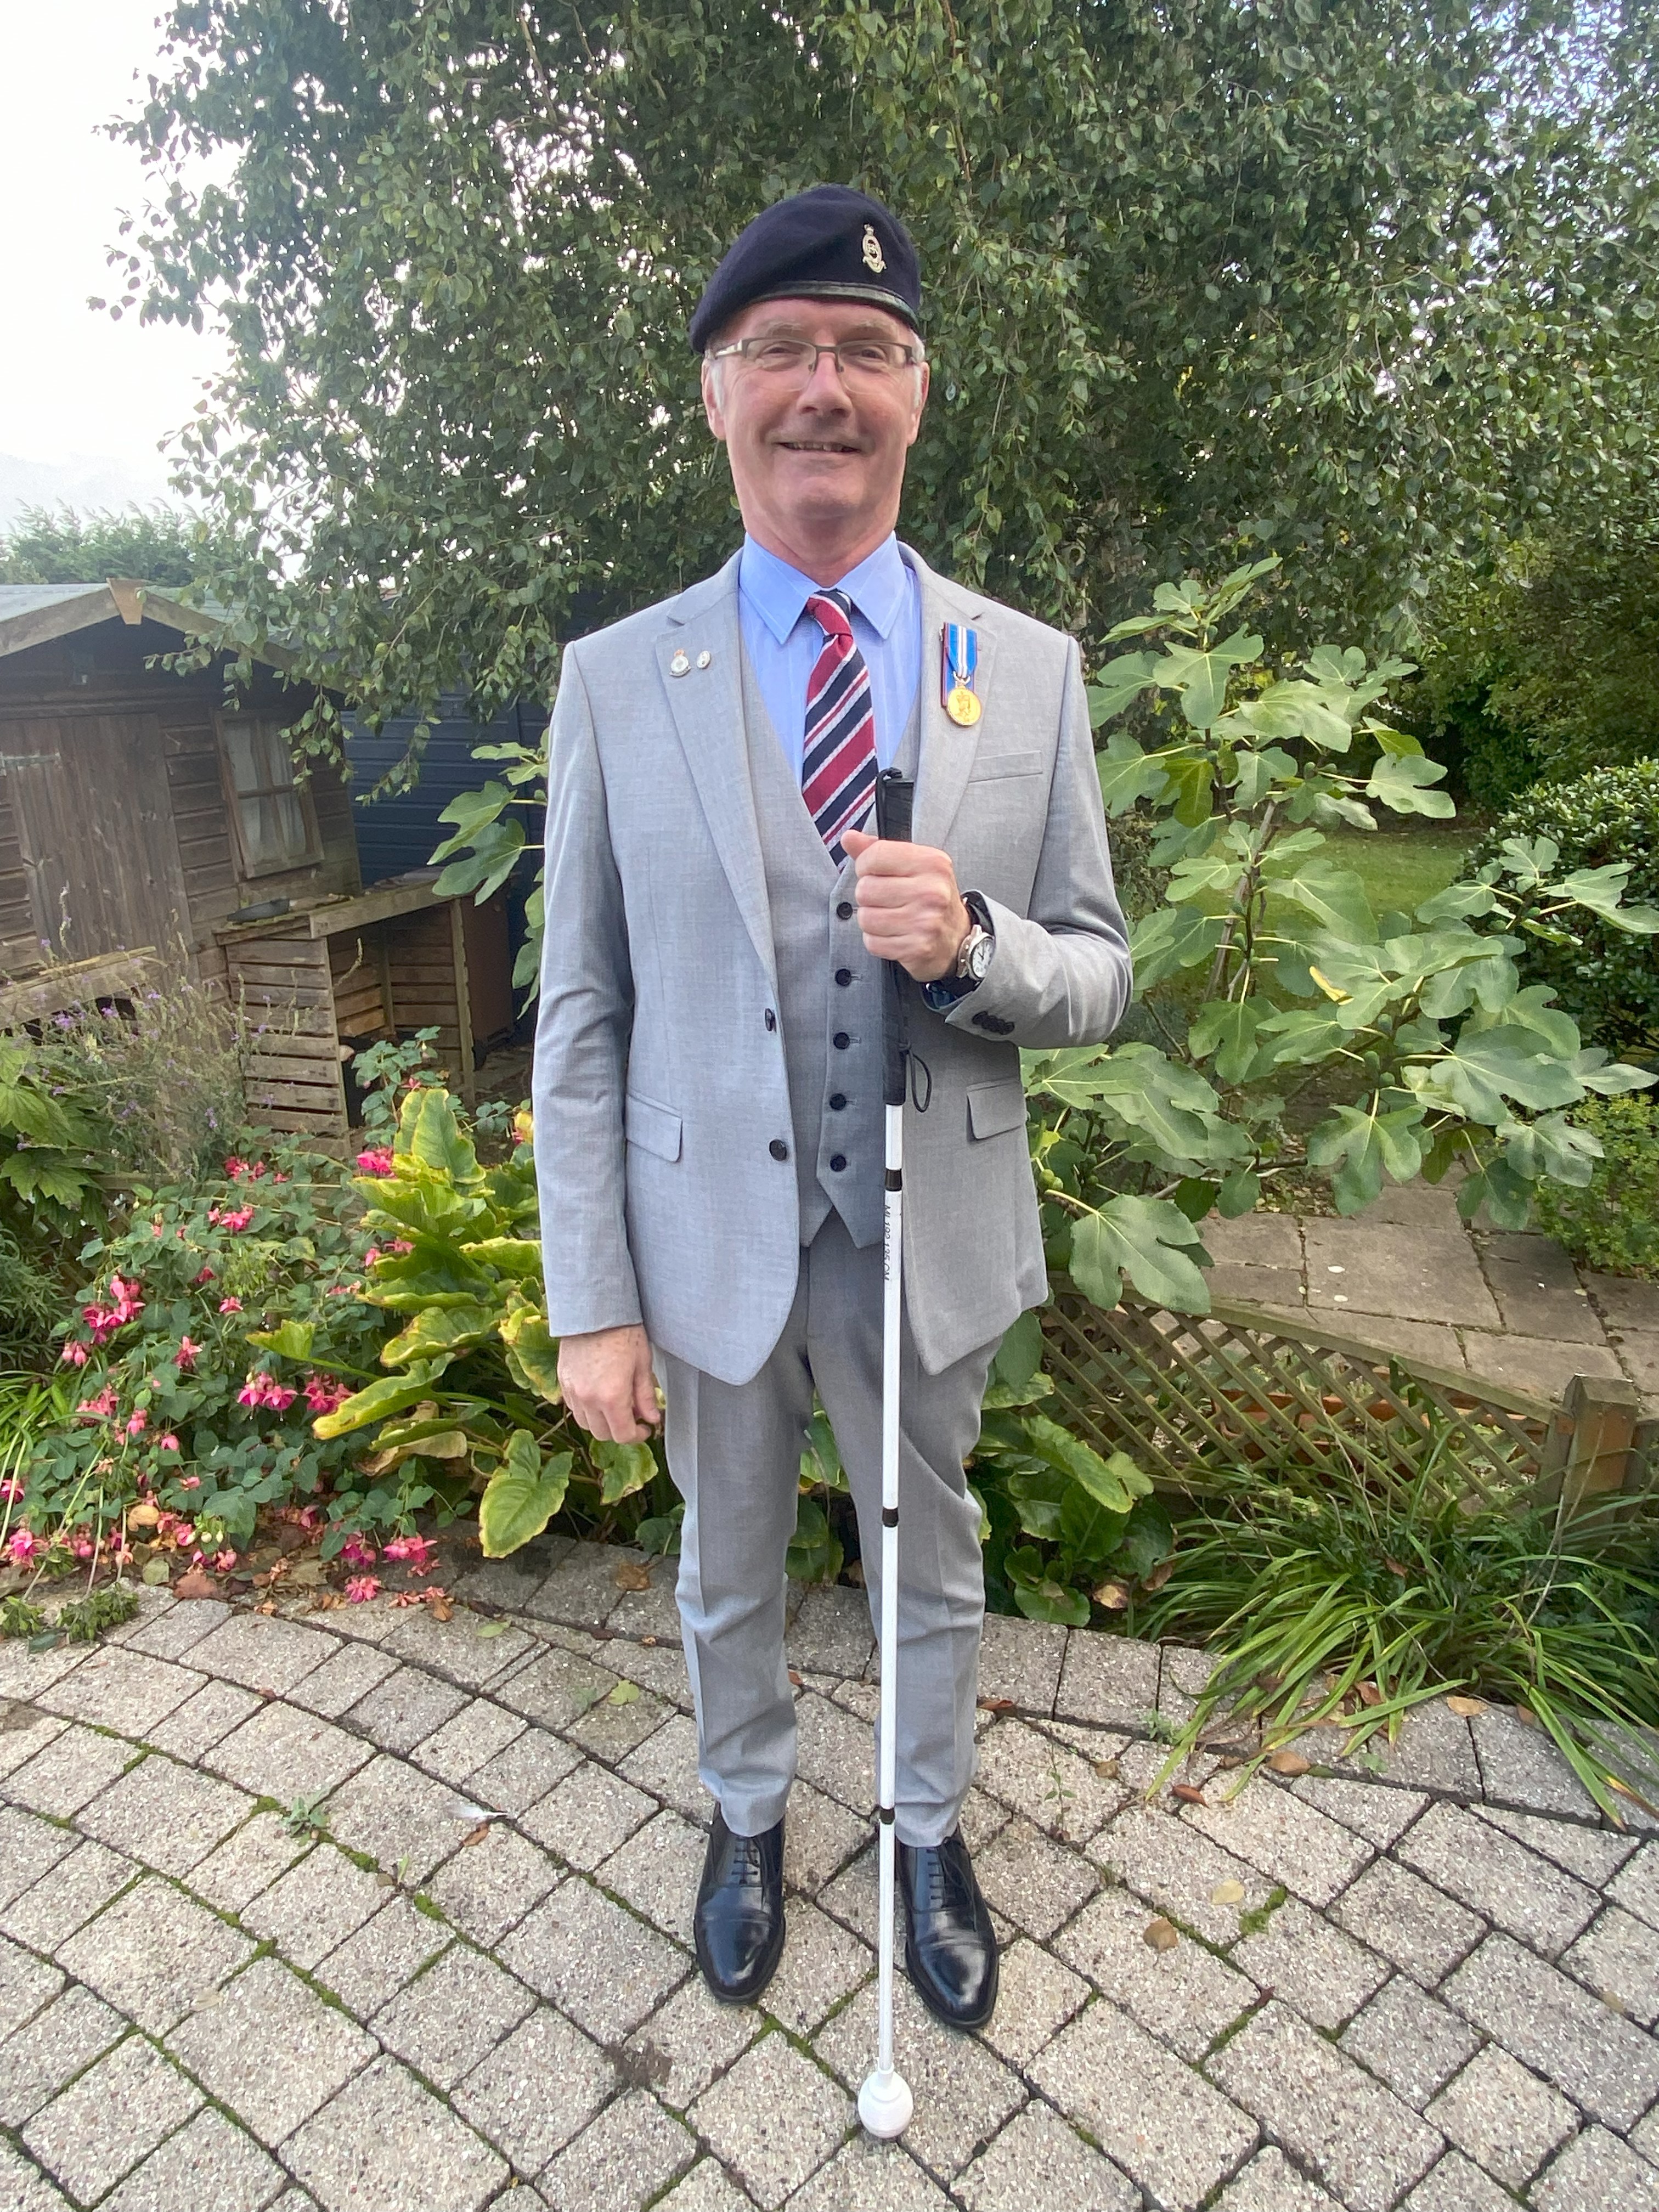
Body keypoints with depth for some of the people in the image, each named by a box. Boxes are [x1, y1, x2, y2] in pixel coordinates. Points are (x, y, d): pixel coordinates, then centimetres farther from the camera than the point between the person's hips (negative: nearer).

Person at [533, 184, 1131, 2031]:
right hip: (708, 1243, 0)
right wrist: (592, 1306, -7)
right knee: (725, 1573, 22)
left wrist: (970, 945, -24)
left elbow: (1098, 978, 0)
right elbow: (582, 1015, -5)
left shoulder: (1029, 671, -3)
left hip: (930, 1244, 1)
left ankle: (929, 1830, 51)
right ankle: (747, 1814, 53)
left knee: (930, 1566, 21)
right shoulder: (615, 680, -5)